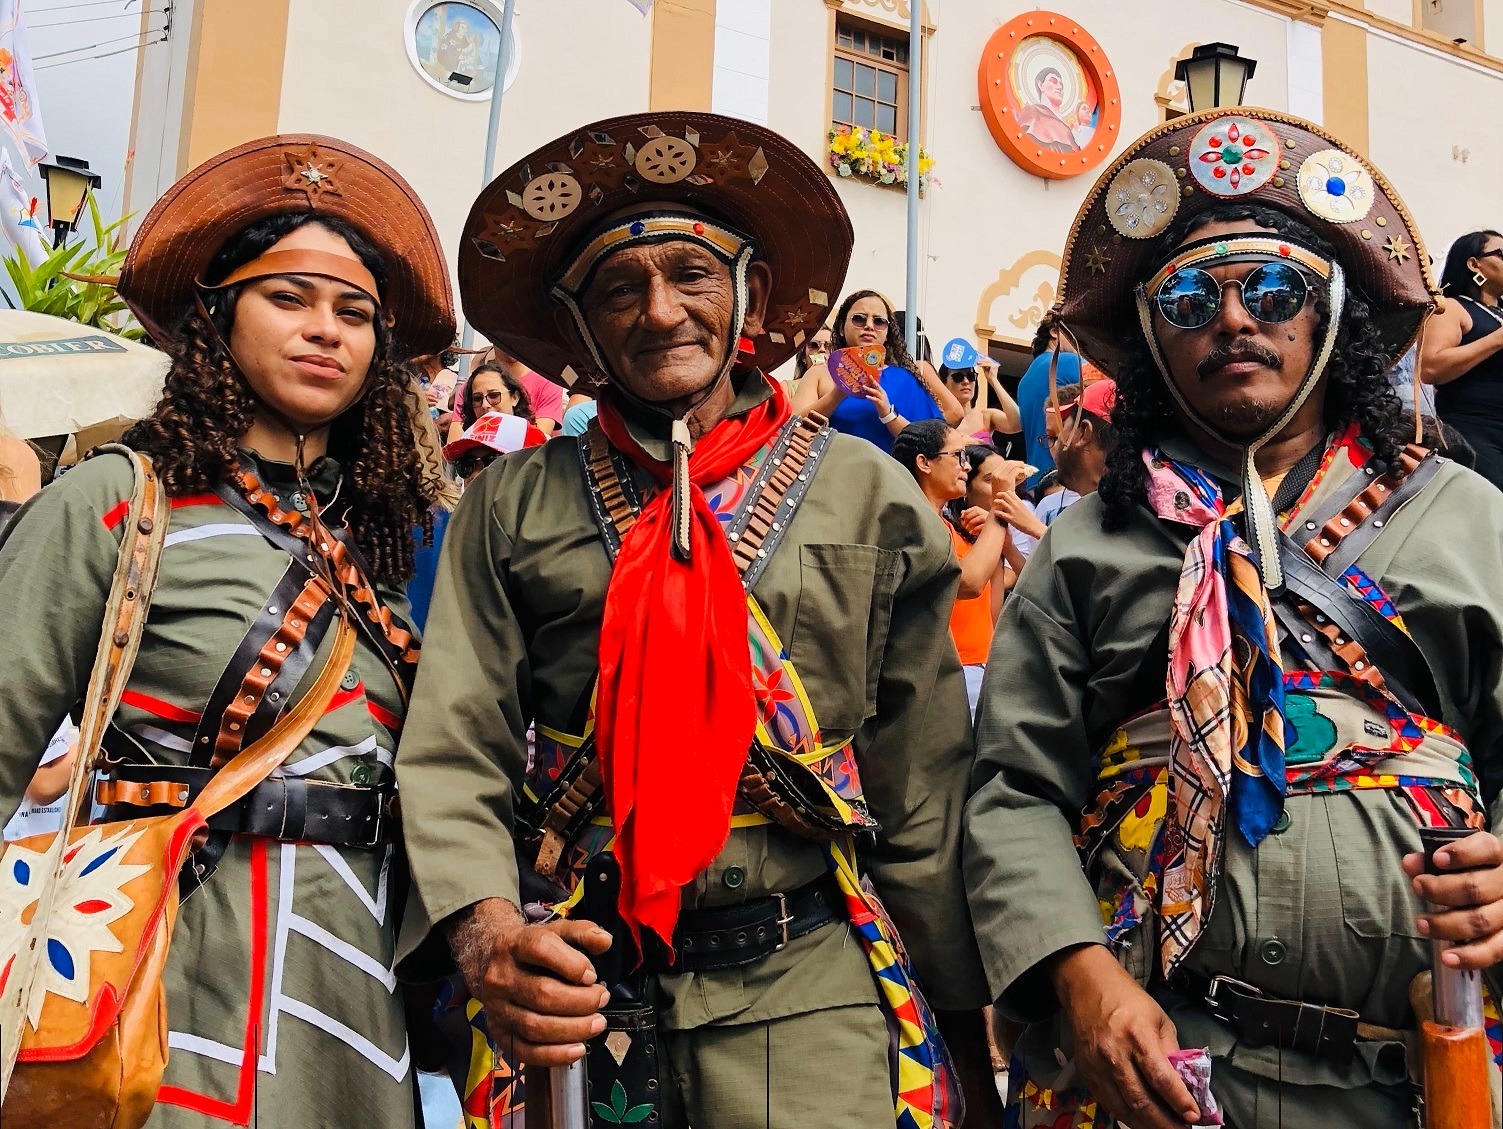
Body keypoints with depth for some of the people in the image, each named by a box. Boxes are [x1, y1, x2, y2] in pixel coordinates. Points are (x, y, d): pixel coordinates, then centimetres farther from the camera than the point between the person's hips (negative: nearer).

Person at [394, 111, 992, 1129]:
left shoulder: (868, 493, 3)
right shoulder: (513, 504, 5)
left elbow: (924, 786, 4)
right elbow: (454, 752, 0)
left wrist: (964, 1021, 5)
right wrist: (483, 922, -19)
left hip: (805, 991, 0)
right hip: (574, 987, 1)